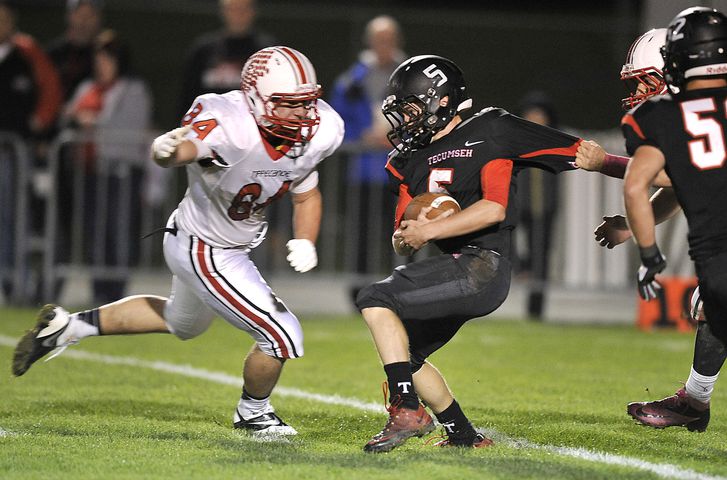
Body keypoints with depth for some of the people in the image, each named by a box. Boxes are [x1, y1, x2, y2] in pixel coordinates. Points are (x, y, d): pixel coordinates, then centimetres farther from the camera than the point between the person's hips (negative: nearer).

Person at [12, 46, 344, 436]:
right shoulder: (230, 126, -34)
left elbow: (306, 195, 5)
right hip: (205, 253, -9)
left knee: (182, 322, 33)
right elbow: (181, 148, -53)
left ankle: (67, 325, 39)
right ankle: (253, 412, 24)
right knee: (282, 337, -6)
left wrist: (304, 242, -9)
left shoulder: (315, 134, -13)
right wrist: (167, 148, -75)